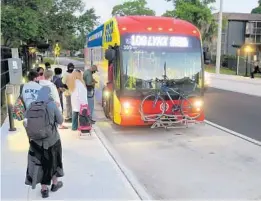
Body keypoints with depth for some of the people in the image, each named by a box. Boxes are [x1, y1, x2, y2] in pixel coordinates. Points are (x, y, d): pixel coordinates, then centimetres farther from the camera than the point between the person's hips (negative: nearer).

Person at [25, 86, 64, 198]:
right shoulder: (52, 105, -15)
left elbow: (26, 123, 1)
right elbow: (60, 121, -7)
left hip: (37, 141, 2)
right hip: (52, 139, -2)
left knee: (41, 163, 15)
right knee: (54, 161, 20)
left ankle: (44, 189, 21)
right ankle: (55, 184, 38)